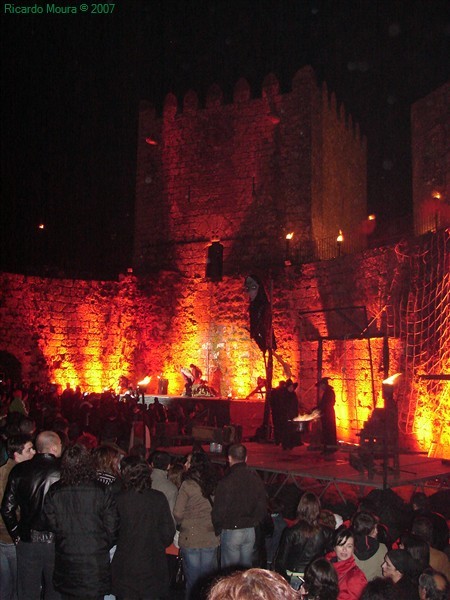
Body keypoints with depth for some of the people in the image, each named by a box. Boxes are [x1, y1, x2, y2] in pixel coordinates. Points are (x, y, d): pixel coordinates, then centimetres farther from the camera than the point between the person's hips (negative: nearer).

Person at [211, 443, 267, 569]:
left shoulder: (227, 481, -19)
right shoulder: (256, 478, -2)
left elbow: (219, 511, -14)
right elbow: (262, 506, 6)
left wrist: (217, 529, 3)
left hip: (231, 531, -5)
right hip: (250, 531, 5)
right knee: (246, 568, 16)